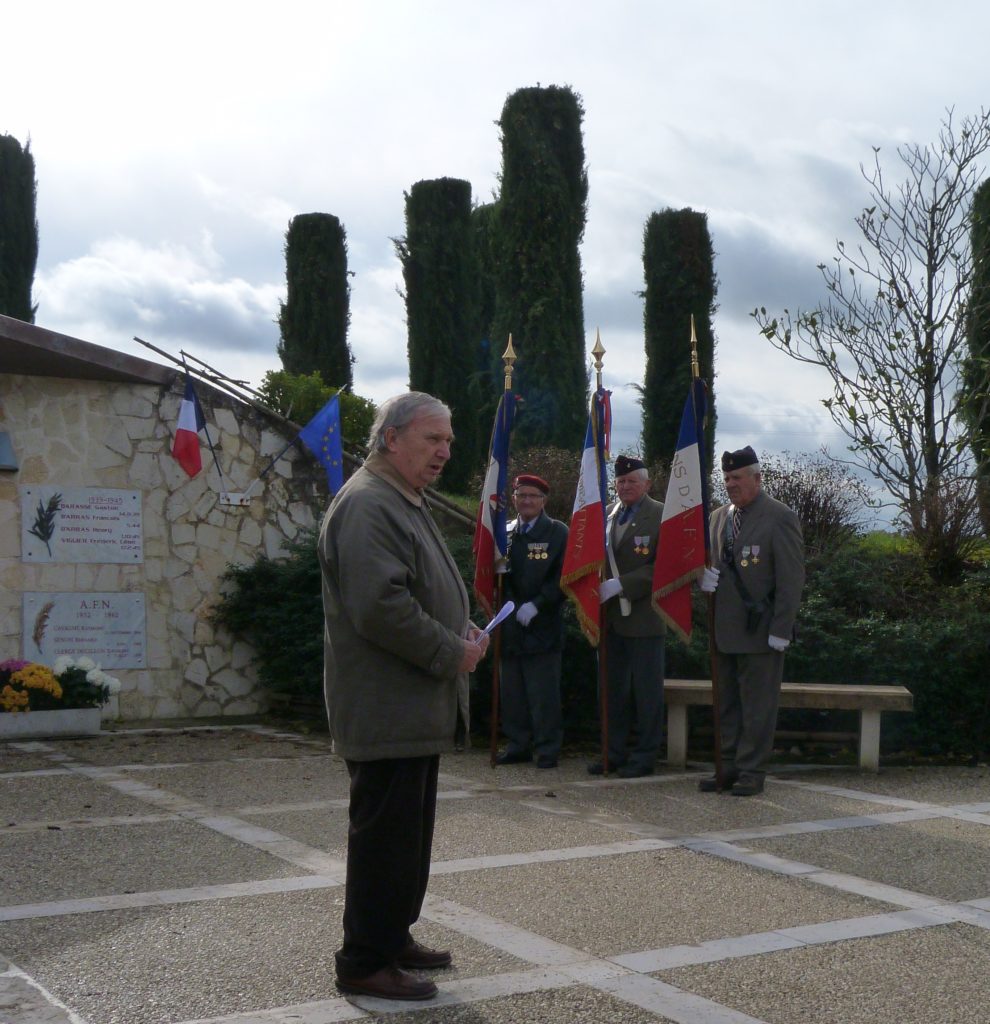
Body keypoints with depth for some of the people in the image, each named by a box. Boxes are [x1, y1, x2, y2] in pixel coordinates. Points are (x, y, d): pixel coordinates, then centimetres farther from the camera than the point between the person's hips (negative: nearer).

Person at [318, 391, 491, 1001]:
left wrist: (466, 631, 9)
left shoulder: (408, 503, 18)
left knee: (408, 832, 18)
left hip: (416, 710, 11)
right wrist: (451, 653, -17)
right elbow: (381, 607, -27)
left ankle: (394, 937, 31)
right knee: (386, 833, -3)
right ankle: (365, 963, 8)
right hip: (385, 710, -11)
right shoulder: (367, 506, -17)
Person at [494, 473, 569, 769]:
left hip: (543, 626, -4)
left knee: (544, 694, -1)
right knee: (511, 692, 8)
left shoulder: (558, 532, -1)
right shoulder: (506, 532, 11)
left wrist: (536, 605, -14)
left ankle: (547, 749, 7)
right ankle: (517, 745, 18)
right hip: (510, 627, 4)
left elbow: (563, 577, -7)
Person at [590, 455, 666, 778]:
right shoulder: (605, 515, 12)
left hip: (643, 616, -6)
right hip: (611, 616, 6)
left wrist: (620, 585, -19)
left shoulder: (661, 515, -6)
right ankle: (615, 752, 21)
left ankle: (645, 755, 12)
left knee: (647, 689, 3)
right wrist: (597, 588, -3)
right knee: (614, 688, 12)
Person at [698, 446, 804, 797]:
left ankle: (752, 771, 7)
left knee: (757, 705, 0)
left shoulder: (779, 518, -7)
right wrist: (703, 576, -2)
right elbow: (709, 560, 24)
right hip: (723, 630, 7)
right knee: (726, 704, 11)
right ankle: (728, 767, 19)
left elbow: (791, 578, -9)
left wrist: (780, 630, -14)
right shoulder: (718, 517, 14)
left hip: (759, 632, -7)